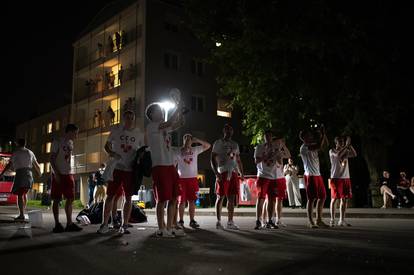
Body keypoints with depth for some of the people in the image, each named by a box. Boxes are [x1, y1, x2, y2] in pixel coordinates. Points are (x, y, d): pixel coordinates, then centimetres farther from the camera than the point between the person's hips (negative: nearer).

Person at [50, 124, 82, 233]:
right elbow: (52, 159, -9)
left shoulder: (70, 143, 15)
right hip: (58, 174, -7)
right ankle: (57, 224, 3)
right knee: (56, 199, -1)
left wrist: (71, 173, 13)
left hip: (69, 174, 7)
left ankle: (69, 224, 7)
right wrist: (56, 173, -17)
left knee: (70, 199, 3)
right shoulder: (57, 142, -5)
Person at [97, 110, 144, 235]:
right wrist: (112, 154, -13)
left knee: (128, 198, 3)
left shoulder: (139, 134, 4)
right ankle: (105, 224, 11)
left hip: (131, 169, 1)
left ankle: (124, 225, 13)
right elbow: (107, 145, 7)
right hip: (116, 167, -1)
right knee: (110, 195, 1)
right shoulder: (116, 130, 1)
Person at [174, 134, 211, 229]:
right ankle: (181, 221, 8)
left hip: (192, 178, 2)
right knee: (182, 201, 1)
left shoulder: (195, 150, 9)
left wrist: (197, 140, -2)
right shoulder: (177, 151, 4)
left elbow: (208, 145, 8)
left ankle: (192, 221, 9)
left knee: (192, 200, 3)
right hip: (181, 178, -2)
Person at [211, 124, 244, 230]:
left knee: (231, 198, 5)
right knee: (220, 197, -2)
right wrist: (216, 173, -16)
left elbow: (238, 160, 22)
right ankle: (218, 221, 5)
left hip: (233, 173, 5)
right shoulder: (218, 143, 1)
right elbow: (212, 159, -5)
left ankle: (230, 222, 11)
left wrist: (241, 173, 10)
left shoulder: (235, 144, 19)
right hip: (222, 173, -5)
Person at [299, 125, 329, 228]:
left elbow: (325, 144, 18)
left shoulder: (313, 146, 15)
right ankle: (311, 222, 1)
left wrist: (323, 134, 6)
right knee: (311, 199, -6)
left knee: (322, 197, 12)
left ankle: (319, 220, 20)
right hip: (310, 176, -9)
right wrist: (322, 135, -14)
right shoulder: (304, 147, -13)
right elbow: (319, 146, -25)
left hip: (317, 175, 9)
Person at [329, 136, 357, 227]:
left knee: (345, 199, 5)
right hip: (336, 178, -6)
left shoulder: (346, 151, 15)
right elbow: (338, 154, -23)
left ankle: (342, 220, 13)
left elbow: (354, 154, 1)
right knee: (334, 199, -2)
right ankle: (332, 220, 4)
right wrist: (346, 145, -17)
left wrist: (349, 145, -5)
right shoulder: (332, 151, -2)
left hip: (346, 178, 6)